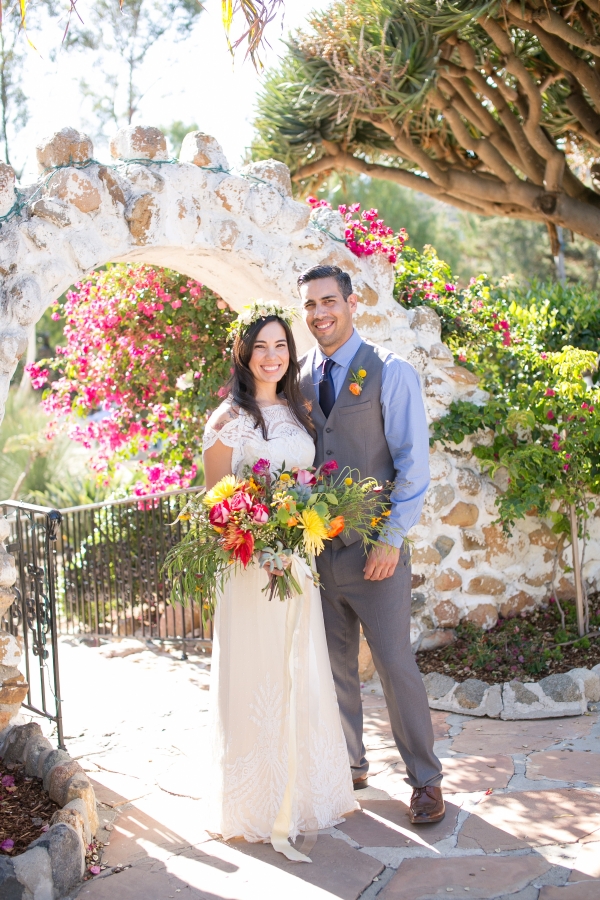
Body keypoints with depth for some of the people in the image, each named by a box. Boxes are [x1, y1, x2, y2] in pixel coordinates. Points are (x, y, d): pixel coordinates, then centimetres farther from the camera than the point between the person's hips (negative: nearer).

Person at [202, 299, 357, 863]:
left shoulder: (298, 412, 11)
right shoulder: (228, 420, -7)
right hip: (251, 563, -6)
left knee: (303, 678, 13)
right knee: (256, 678, 1)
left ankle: (305, 793, 28)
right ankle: (258, 803, 16)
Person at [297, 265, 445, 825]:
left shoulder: (389, 372, -5)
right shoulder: (299, 379, 9)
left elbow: (413, 463, -8)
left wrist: (392, 539, -14)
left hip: (374, 548, -4)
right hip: (317, 548, 5)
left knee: (396, 665, 0)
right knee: (335, 666, 13)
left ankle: (425, 780, 15)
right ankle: (350, 765, 30)